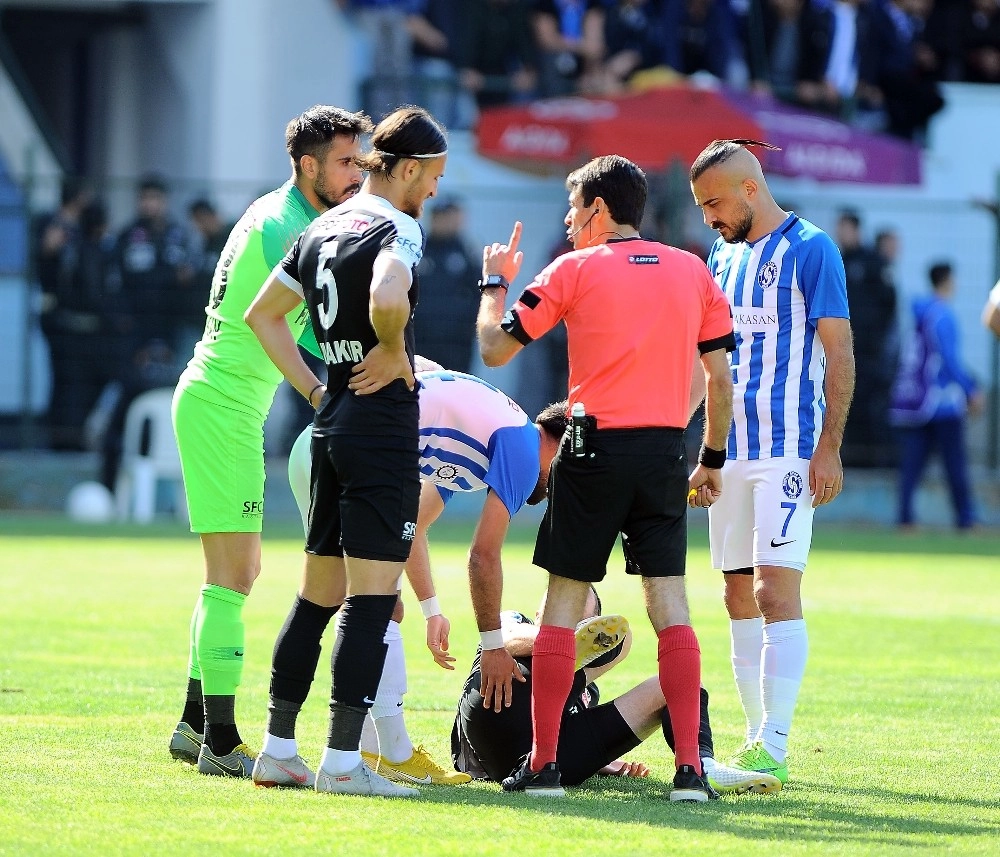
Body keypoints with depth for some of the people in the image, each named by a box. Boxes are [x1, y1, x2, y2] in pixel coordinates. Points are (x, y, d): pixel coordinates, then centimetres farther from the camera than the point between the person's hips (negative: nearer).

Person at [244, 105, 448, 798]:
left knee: (320, 592, 15)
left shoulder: (322, 230, 14)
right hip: (383, 425, -9)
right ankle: (343, 760, -10)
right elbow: (387, 298, -33)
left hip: (331, 425, 9)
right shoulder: (398, 229, -12)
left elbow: (263, 313, 21)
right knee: (372, 597, -8)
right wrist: (394, 355, -14)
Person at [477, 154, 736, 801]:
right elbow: (721, 378, 10)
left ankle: (543, 765, 3)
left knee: (565, 600, 5)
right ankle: (691, 768, -6)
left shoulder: (574, 270, -2)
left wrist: (495, 283, 18)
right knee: (670, 602, 2)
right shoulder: (694, 272, 9)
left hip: (595, 449, -3)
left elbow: (495, 349, 1)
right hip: (665, 452, 3)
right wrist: (713, 459, 20)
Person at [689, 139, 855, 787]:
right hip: (731, 451, 7)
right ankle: (757, 740, 14)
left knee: (776, 591, -14)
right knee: (740, 597, 8)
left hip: (788, 450, -7)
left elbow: (839, 354, -8)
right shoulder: (722, 256, 15)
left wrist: (829, 448, -14)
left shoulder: (811, 250, -6)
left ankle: (775, 748, -17)